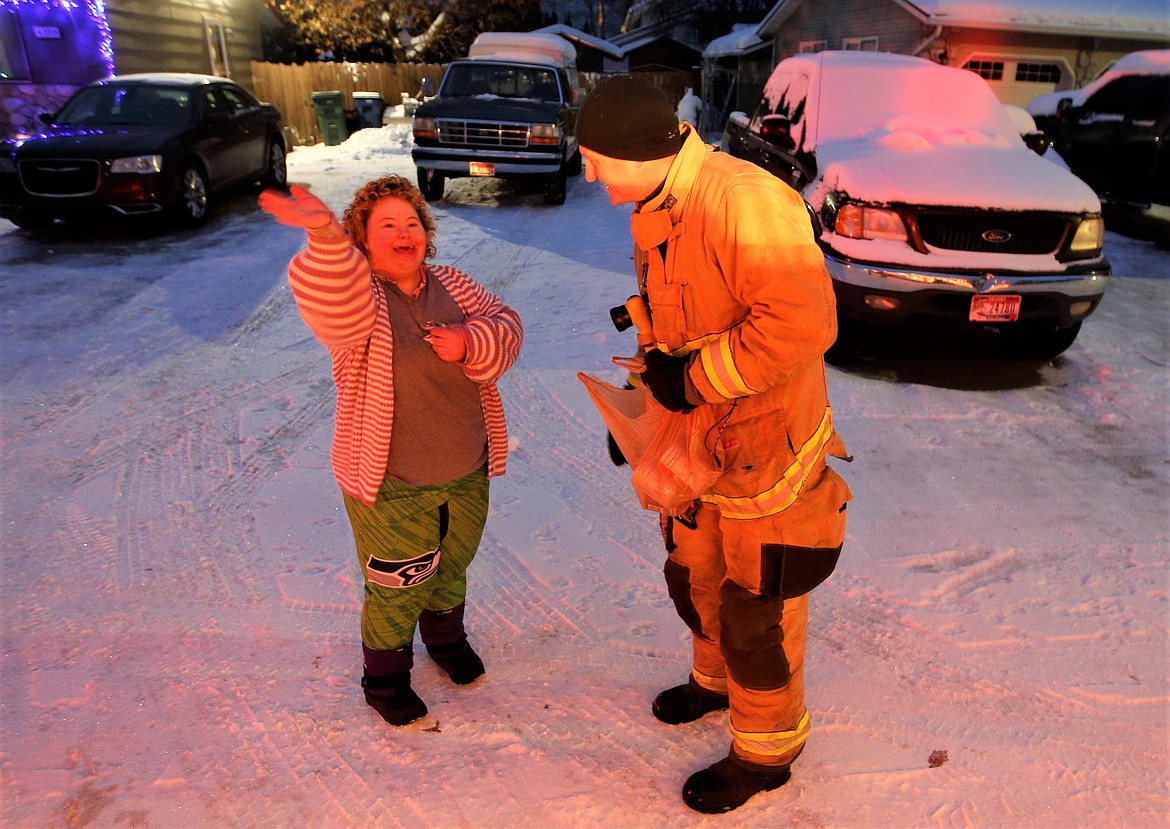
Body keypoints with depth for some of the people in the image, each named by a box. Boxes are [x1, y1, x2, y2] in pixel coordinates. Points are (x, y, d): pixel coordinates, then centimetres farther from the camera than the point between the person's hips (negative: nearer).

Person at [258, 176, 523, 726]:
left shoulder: (450, 285, 3)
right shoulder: (357, 295, -15)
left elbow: (506, 324, 3)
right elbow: (336, 306, -39)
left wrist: (472, 342, -20)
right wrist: (325, 237, -58)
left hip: (467, 473, 6)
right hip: (392, 486, -5)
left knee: (453, 569, 26)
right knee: (397, 589, 10)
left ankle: (446, 638, 54)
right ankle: (384, 678, 37)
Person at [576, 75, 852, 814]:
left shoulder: (743, 200, -27)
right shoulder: (653, 212, 4)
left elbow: (804, 323, -34)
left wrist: (694, 377, -26)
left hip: (766, 447, -8)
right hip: (698, 440, 9)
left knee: (756, 609, 9)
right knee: (696, 578, 25)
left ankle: (767, 750, 34)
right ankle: (716, 678, 55)